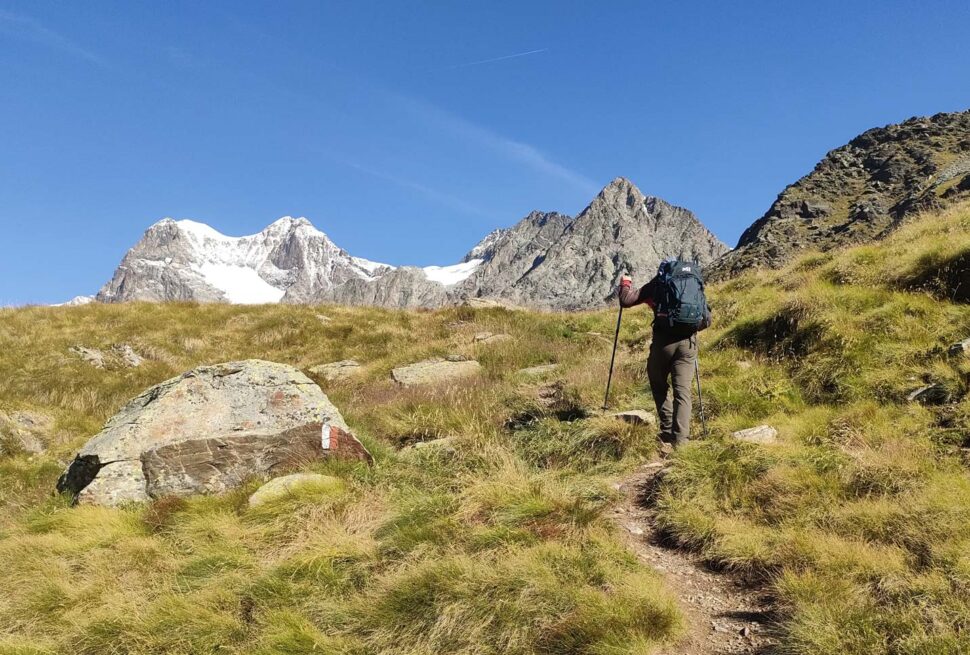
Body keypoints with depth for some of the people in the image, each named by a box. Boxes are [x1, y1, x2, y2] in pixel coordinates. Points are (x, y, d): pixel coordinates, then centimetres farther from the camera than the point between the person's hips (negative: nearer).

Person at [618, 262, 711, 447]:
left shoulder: (658, 282, 8)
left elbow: (626, 300, 6)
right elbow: (707, 319, 15)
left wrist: (625, 284, 25)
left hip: (664, 340, -2)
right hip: (688, 342, 2)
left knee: (659, 385, 16)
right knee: (682, 390, 3)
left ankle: (668, 431, 14)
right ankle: (680, 438, -6)